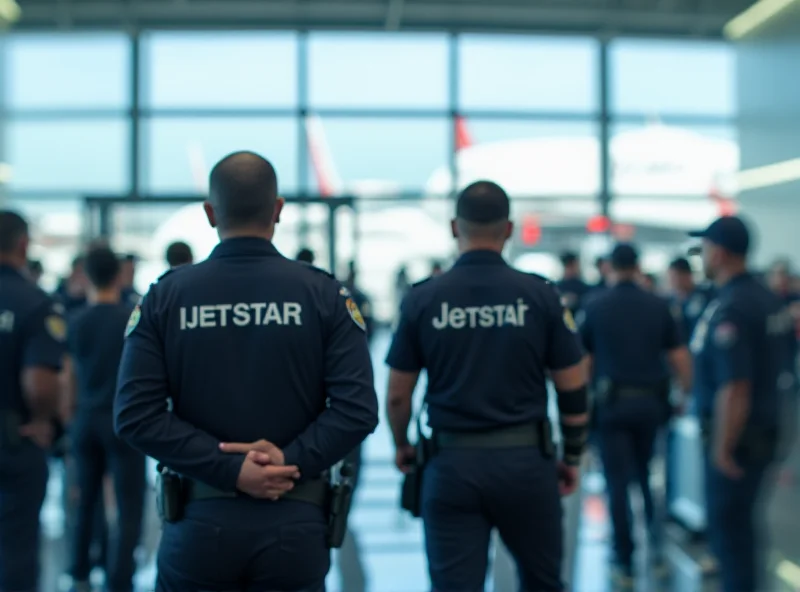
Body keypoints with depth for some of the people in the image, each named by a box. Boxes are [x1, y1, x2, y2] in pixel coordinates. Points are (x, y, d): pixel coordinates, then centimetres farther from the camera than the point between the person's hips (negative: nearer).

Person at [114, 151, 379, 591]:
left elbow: (135, 415, -9)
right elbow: (358, 408, -12)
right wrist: (291, 461, -11)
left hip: (199, 522, 1)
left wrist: (225, 468, -11)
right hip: (295, 524, 0)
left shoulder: (165, 296, -1)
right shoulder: (323, 294, -3)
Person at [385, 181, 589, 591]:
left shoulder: (422, 299, -4)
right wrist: (572, 457, 13)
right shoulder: (540, 295, -5)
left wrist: (402, 446, 20)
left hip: (452, 464, 0)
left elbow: (397, 395, 1)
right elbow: (573, 389, -1)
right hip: (526, 459, 1)